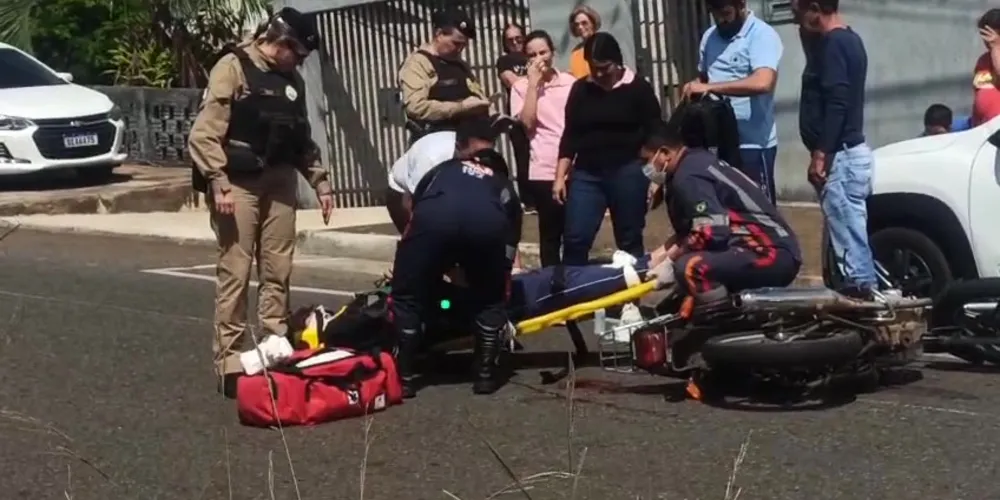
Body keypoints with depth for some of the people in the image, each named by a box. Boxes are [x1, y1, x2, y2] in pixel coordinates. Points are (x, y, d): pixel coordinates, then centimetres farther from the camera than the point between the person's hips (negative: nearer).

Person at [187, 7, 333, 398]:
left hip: (279, 182, 7)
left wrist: (320, 181, 15)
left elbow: (302, 138, 23)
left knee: (278, 270, 7)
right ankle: (229, 359, -3)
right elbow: (205, 132, -13)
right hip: (238, 182, -7)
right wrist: (219, 183, -20)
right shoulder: (233, 67, -7)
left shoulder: (291, 80, 15)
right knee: (235, 271, -6)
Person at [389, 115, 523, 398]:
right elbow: (510, 248, 47)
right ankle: (486, 374, 24)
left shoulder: (440, 171, 43)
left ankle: (405, 377, 20)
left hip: (434, 216, -1)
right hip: (488, 221, 1)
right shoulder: (503, 185, 43)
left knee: (407, 297, 20)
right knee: (489, 300, 28)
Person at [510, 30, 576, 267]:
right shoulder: (522, 87, 1)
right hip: (544, 170, -3)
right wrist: (533, 83, -11)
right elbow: (526, 123, -14)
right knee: (551, 232, 2)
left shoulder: (569, 82, 9)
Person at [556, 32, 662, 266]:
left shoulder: (638, 88, -1)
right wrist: (560, 176, 4)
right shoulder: (580, 89, 7)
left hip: (628, 172, -2)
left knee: (629, 240, 4)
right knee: (575, 239, -5)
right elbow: (570, 136, 9)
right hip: (586, 174, 2)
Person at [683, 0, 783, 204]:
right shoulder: (710, 36, 11)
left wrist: (709, 87, -26)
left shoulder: (762, 35, -12)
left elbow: (762, 82, -28)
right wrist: (694, 87, 2)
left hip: (753, 143, -7)